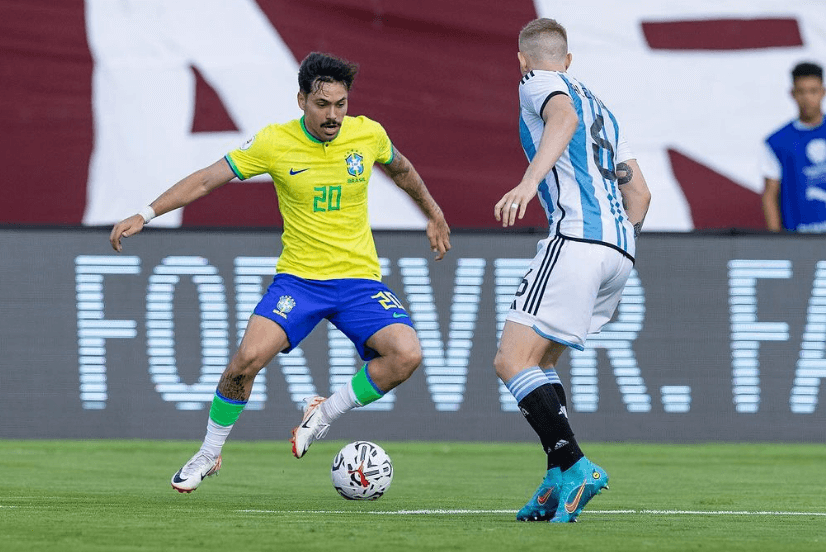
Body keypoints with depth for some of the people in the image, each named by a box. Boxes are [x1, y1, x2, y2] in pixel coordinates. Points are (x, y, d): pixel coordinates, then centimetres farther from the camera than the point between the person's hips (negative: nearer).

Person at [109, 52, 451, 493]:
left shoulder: (368, 135, -3)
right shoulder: (274, 143, -9)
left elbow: (401, 171, 21)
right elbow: (206, 180, -4)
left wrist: (433, 216, 33)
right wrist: (145, 215, -11)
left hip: (359, 279, 2)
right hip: (298, 277, -2)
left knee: (406, 355, -24)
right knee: (249, 357, -24)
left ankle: (324, 413, 2)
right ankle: (208, 455, 0)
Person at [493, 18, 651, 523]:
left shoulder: (538, 83, 7)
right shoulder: (599, 107, 30)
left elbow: (564, 117, -18)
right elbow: (639, 192, 27)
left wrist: (529, 182, -30)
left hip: (578, 237, -8)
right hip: (620, 248, 8)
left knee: (513, 361, -11)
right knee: (539, 362, 15)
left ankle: (574, 466, -24)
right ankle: (559, 482, 2)